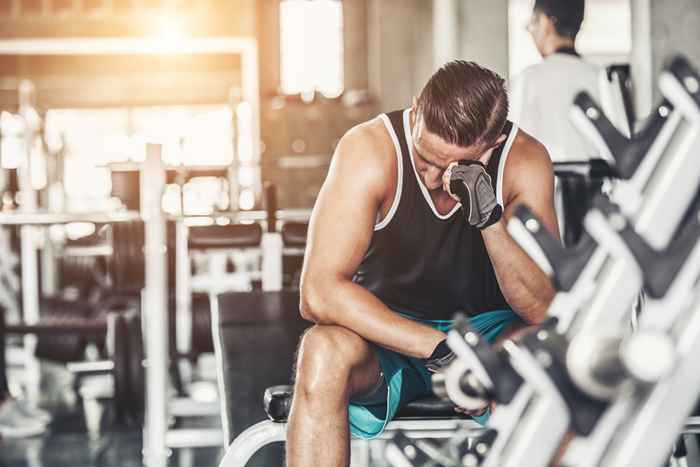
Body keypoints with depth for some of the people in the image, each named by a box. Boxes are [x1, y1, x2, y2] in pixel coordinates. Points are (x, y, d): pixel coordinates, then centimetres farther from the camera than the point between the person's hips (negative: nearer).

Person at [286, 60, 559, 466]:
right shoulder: (370, 149, -19)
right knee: (325, 351, -35)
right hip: (386, 332, -1)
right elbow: (319, 293, -26)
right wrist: (439, 350, -31)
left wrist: (491, 220, -33)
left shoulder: (524, 160, -13)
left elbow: (544, 309, -17)